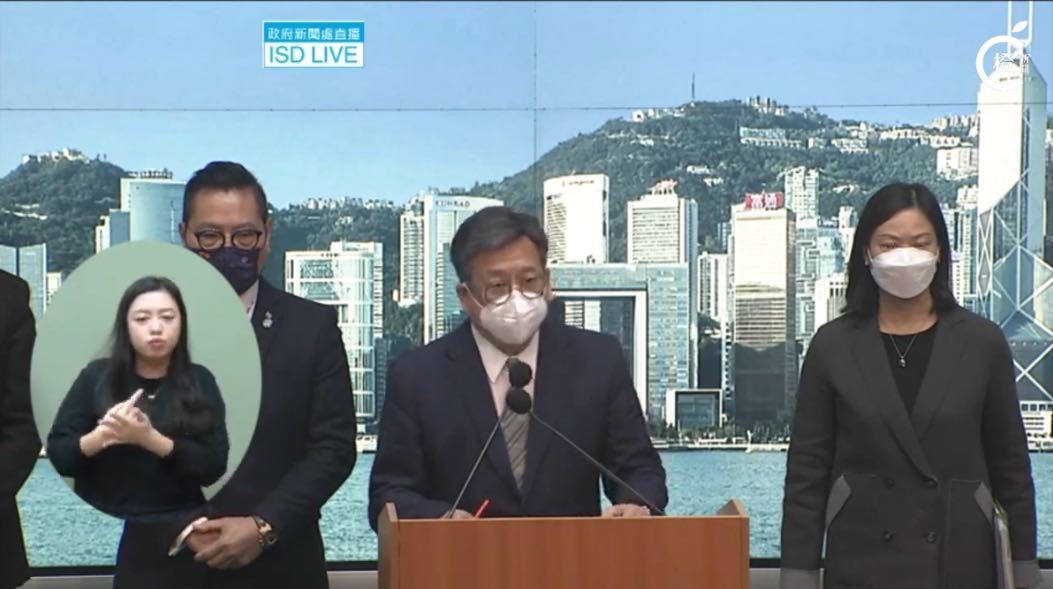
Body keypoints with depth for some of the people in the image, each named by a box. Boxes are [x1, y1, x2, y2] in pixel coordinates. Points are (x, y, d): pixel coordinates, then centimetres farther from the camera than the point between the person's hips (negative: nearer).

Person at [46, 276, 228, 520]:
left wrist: (150, 438, -15)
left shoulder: (200, 381, 5)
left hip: (177, 520, -1)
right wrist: (100, 436, -14)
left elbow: (214, 466, -3)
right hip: (100, 518, 1)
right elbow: (56, 454, 4)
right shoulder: (96, 376, 6)